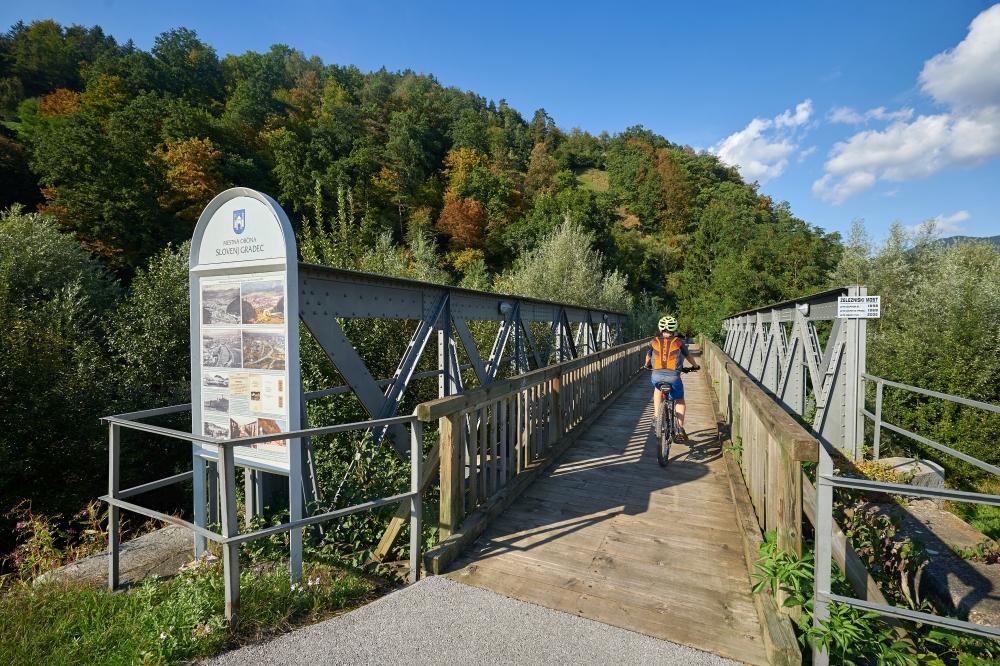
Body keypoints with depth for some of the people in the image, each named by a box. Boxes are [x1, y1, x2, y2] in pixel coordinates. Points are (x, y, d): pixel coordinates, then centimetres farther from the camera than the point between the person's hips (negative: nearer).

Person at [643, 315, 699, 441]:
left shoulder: (654, 341, 11)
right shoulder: (679, 341, 9)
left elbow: (648, 356, 28)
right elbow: (688, 355, 27)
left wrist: (647, 365, 50)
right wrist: (695, 365, 47)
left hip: (657, 376, 1)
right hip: (673, 376, -1)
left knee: (658, 390, 35)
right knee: (679, 401, 22)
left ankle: (656, 415, 24)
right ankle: (680, 429, 16)